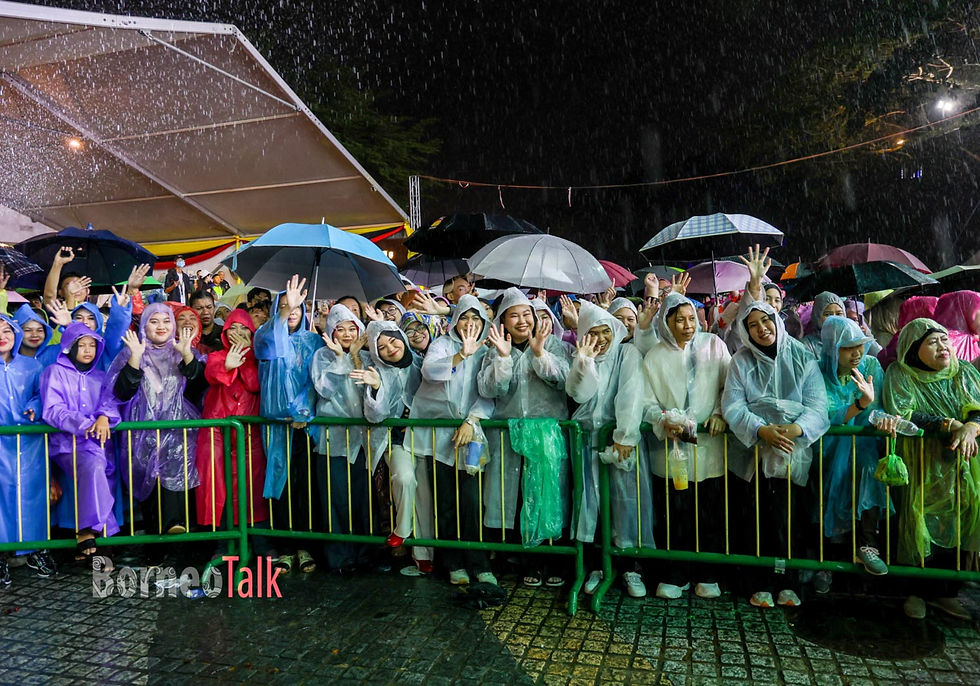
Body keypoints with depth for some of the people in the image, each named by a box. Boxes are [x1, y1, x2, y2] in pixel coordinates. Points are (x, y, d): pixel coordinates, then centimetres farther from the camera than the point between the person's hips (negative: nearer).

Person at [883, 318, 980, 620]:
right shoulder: (899, 374, -4)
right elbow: (901, 415, -15)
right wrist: (950, 424, -19)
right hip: (920, 466, -3)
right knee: (921, 523, -5)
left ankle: (945, 592, 15)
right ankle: (917, 592, 10)